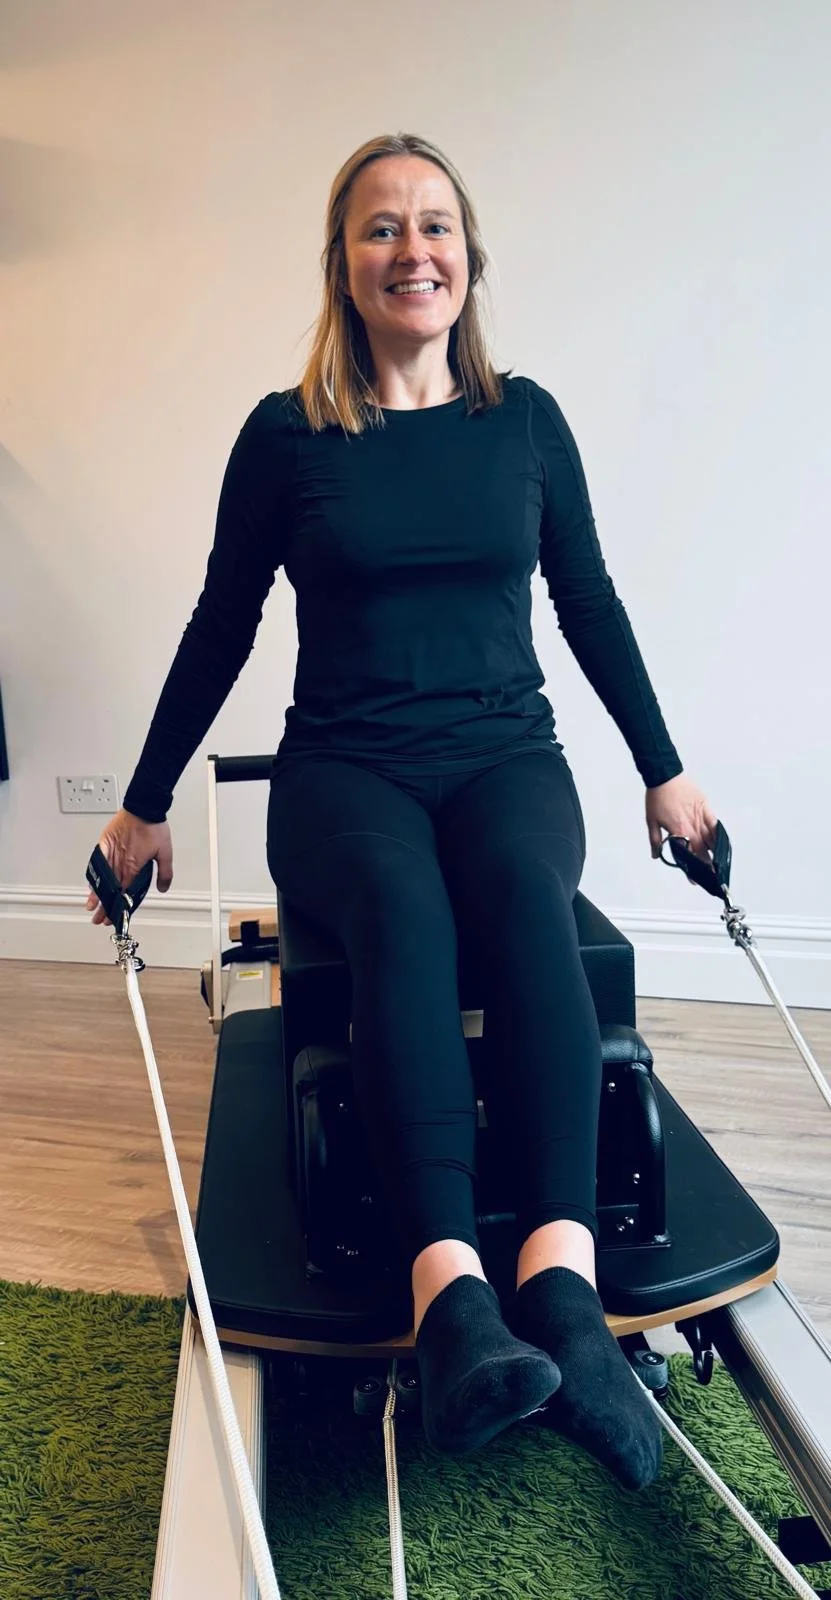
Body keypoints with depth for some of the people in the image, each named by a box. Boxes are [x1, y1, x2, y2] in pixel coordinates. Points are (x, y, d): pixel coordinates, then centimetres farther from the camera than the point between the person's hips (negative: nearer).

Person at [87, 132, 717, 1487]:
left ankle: (561, 1283, -40)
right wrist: (146, 805, 13)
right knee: (400, 902, -36)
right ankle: (455, 1297, -42)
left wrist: (664, 771, 19)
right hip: (343, 768, -1)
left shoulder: (525, 417, 10)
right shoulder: (288, 434, 4)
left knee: (523, 890, -34)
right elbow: (221, 626, 9)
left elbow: (590, 603, 16)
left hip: (506, 755, 2)